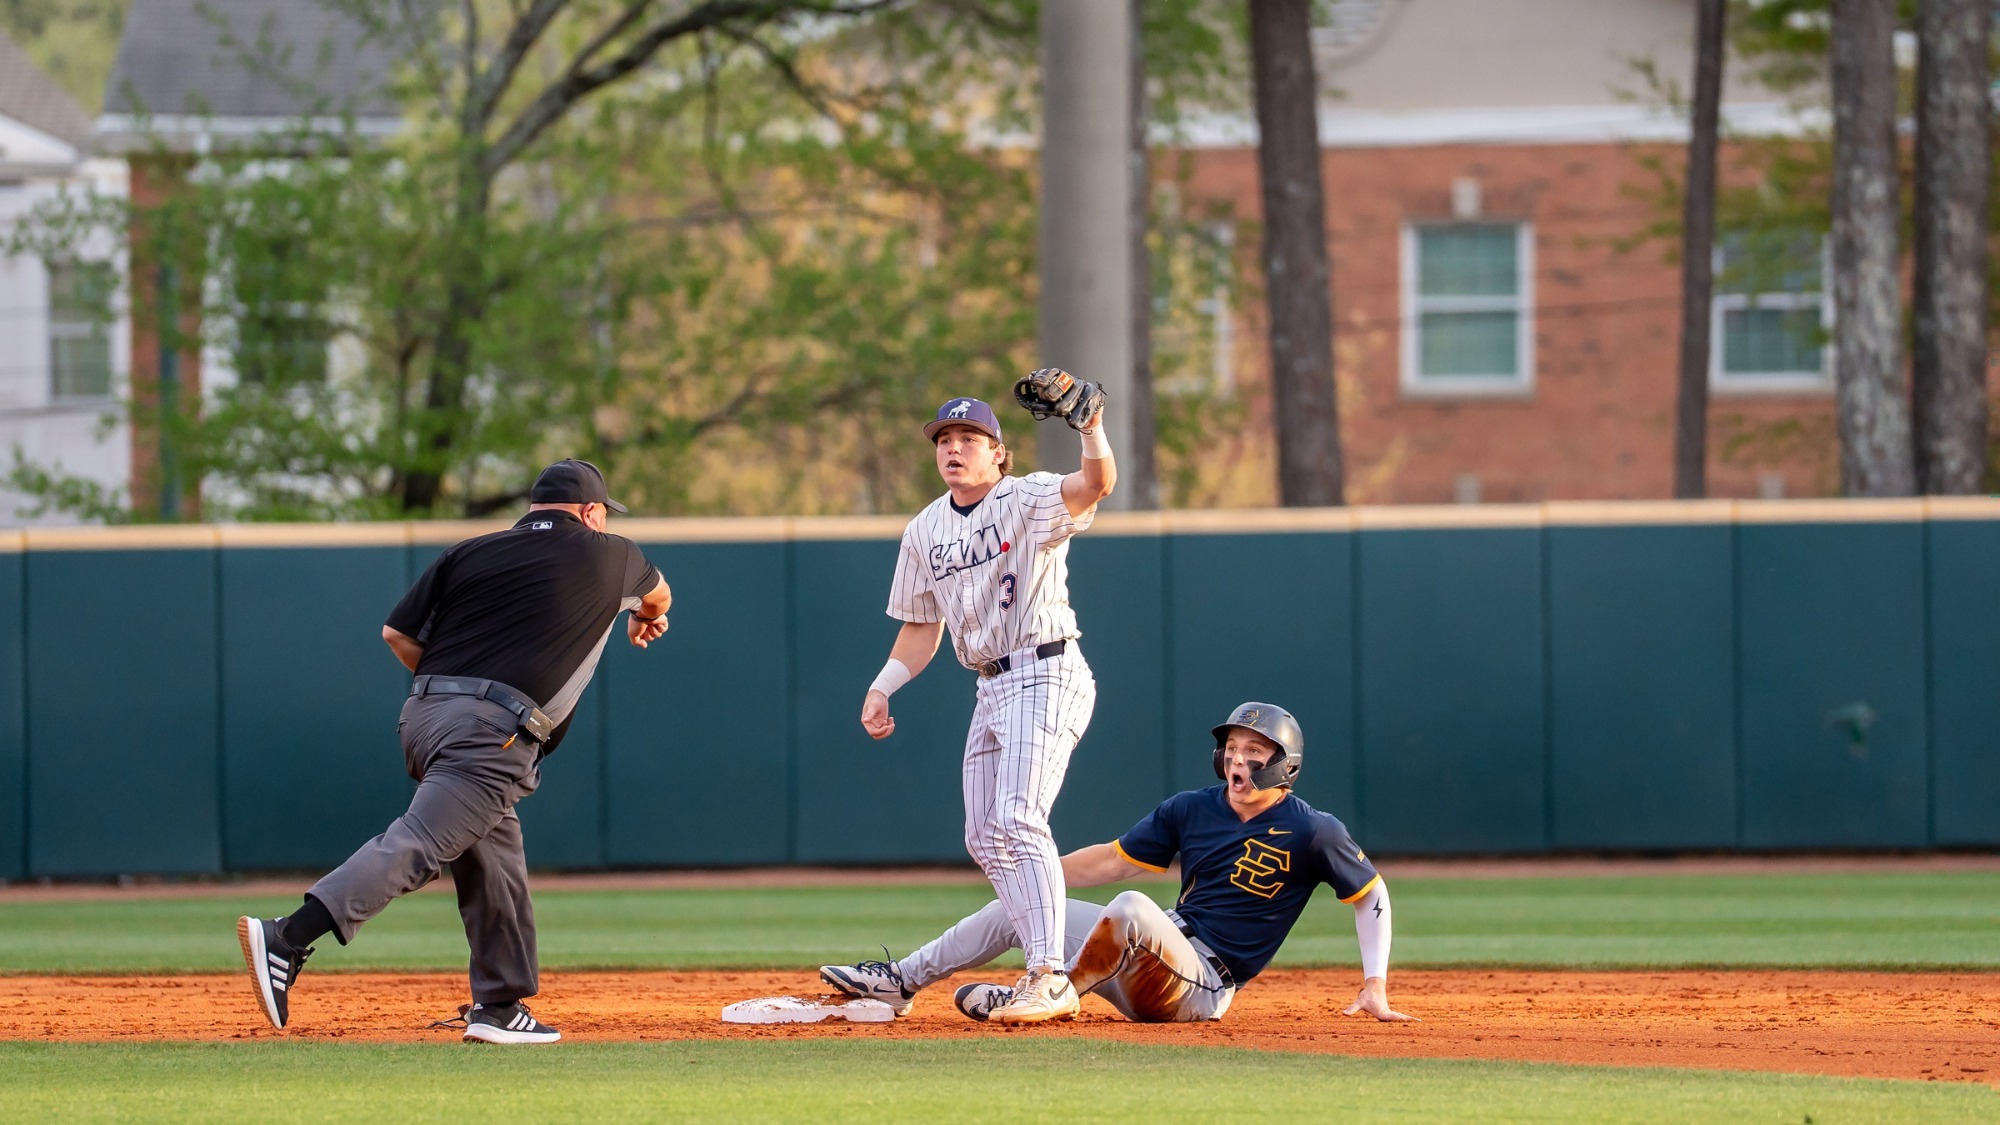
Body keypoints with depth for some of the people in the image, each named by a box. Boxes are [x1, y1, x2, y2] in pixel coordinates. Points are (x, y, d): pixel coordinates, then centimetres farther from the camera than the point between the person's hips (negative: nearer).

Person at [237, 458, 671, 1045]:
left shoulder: (469, 553, 18)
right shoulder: (609, 556, 15)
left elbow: (397, 634, 12)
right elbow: (658, 594, 39)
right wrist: (647, 618, 62)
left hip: (423, 713, 6)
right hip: (495, 730, -6)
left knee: (495, 856, 17)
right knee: (415, 847, -17)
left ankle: (499, 1007, 18)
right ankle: (287, 938, -34)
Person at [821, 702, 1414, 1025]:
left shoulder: (1312, 832, -9)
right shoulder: (1191, 810, 8)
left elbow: (1372, 895, 0)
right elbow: (1114, 859, 15)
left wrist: (1374, 987, -6)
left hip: (1201, 988, -7)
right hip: (1150, 976, 7)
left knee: (1132, 908, -36)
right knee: (1017, 905, 8)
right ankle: (900, 982, 13)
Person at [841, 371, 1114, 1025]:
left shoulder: (1029, 499, -9)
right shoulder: (925, 531, 12)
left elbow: (1096, 485, -30)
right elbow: (922, 626, 20)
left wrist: (1090, 428, -50)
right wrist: (882, 688, 6)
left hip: (1047, 674, -9)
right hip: (991, 691, 9)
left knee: (1018, 818, -21)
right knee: (986, 840, 9)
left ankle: (1049, 980, -24)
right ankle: (1047, 972, 17)